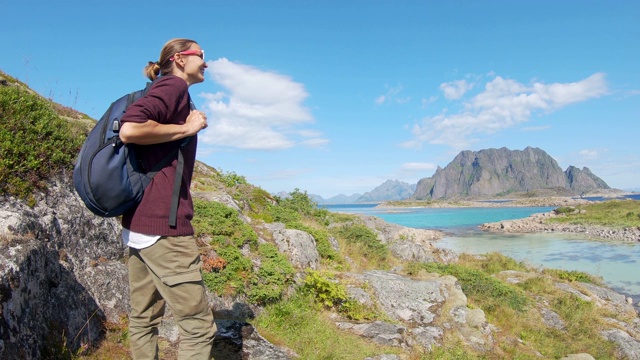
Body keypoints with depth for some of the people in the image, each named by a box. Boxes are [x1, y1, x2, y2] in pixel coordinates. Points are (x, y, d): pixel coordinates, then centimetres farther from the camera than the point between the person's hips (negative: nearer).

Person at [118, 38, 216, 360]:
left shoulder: (164, 91, 21)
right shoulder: (174, 86, -7)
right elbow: (129, 130, -23)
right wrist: (186, 128, -13)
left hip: (136, 224, 10)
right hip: (162, 226, -10)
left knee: (144, 319, 16)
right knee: (198, 327, -4)